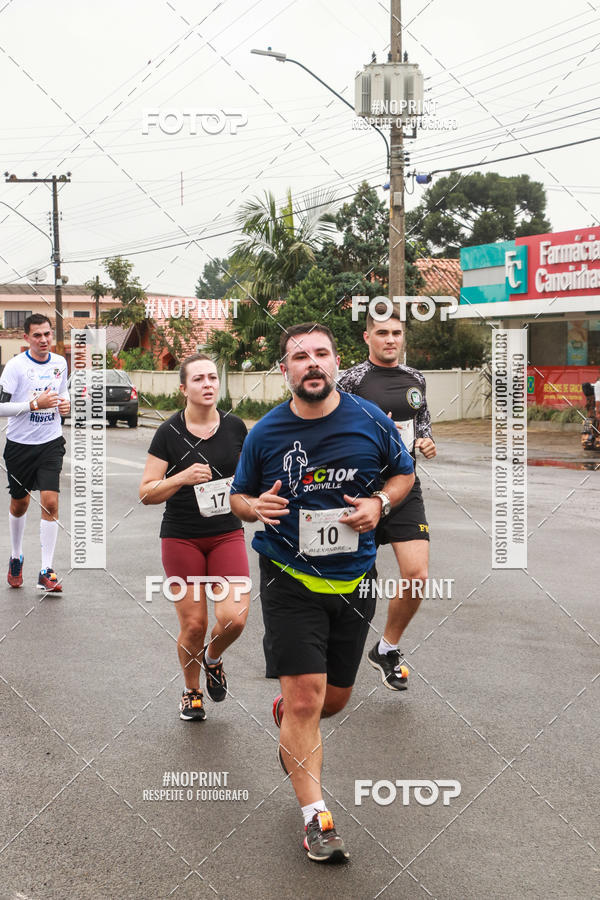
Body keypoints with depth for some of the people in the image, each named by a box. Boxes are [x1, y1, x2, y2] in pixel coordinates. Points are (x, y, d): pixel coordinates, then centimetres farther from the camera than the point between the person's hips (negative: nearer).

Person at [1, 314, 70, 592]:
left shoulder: (60, 363, 4)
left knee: (50, 503, -10)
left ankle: (46, 572, -6)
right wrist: (35, 404, -24)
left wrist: (65, 404, 1)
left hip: (51, 443, 2)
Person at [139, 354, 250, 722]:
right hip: (181, 539, -2)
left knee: (234, 617, -13)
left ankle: (213, 657, 22)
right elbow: (147, 492, -7)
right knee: (193, 624, 1)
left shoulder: (235, 426, 1)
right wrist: (182, 477, -22)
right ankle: (192, 690, 28)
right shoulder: (169, 433, -7)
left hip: (227, 535, 2)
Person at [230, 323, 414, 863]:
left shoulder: (370, 421, -3)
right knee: (305, 697, -10)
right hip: (289, 580, -2)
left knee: (334, 699, 15)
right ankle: (316, 817, 1)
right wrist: (255, 506, -15)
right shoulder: (265, 433, -5)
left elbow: (404, 473, 11)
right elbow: (238, 496, 8)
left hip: (354, 578, 3)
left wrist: (379, 502, -9)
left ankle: (285, 718, 49)